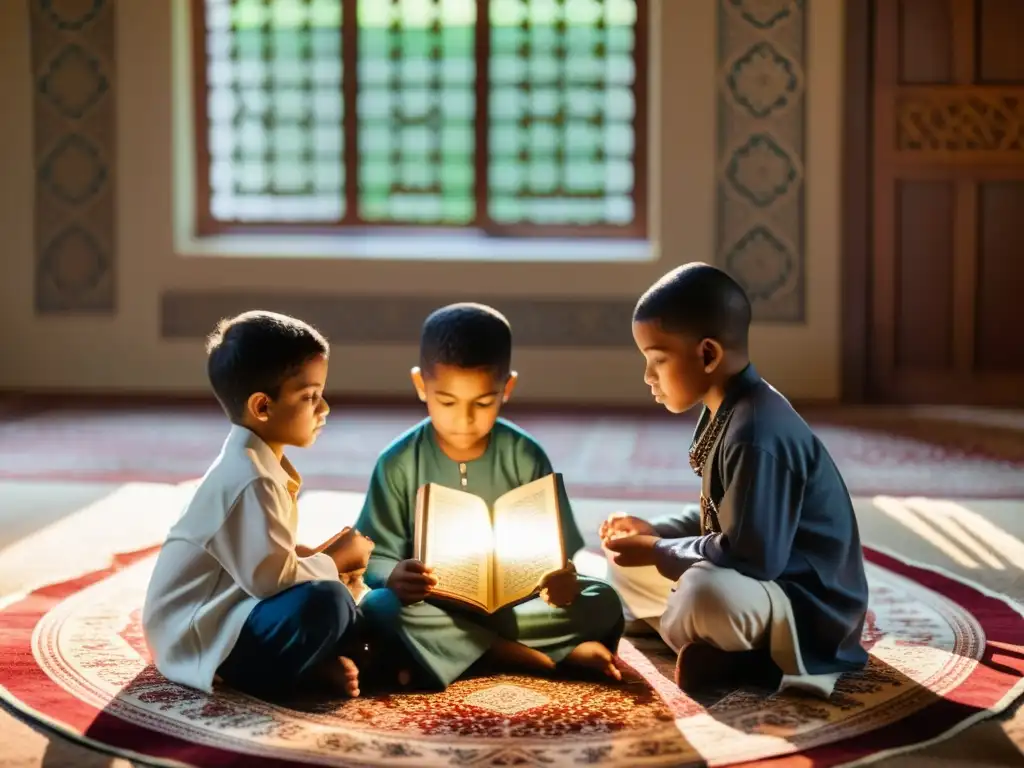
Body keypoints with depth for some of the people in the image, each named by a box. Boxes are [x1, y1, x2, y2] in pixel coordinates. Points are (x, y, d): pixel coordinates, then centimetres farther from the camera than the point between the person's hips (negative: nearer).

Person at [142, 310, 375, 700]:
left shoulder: (256, 464, 10)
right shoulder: (250, 481, -23)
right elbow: (269, 576, -29)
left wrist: (320, 555, 1)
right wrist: (334, 562, -12)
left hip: (223, 613, 11)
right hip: (200, 639, -11)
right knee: (326, 601, -31)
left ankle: (320, 662, -5)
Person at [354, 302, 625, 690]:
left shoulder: (526, 457, -5)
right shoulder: (398, 463, -7)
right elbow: (376, 555, -7)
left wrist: (562, 578, -29)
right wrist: (394, 576, -31)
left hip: (513, 602, 1)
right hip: (433, 605, 0)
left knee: (602, 603, -21)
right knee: (378, 608, -33)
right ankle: (551, 657, -26)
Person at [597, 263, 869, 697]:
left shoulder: (757, 435, -26)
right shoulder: (726, 414, 6)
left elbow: (751, 555, -30)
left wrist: (658, 552, -17)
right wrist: (653, 532, 5)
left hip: (810, 611, -11)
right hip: (754, 583, 11)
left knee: (708, 592, -41)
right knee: (623, 562, 15)